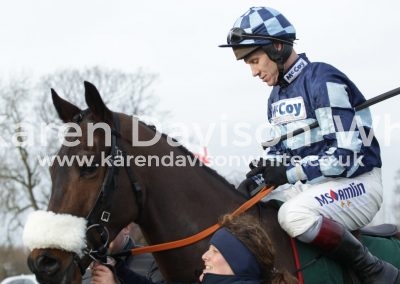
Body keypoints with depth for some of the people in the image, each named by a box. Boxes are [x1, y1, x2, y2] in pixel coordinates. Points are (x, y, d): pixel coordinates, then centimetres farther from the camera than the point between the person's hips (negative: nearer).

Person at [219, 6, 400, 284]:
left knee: (294, 214, -36)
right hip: (308, 184, 9)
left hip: (355, 184, -9)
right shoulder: (277, 94, 11)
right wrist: (260, 173, 0)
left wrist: (289, 173, -23)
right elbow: (280, 147, 20)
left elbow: (346, 154, -23)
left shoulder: (322, 81, -17)